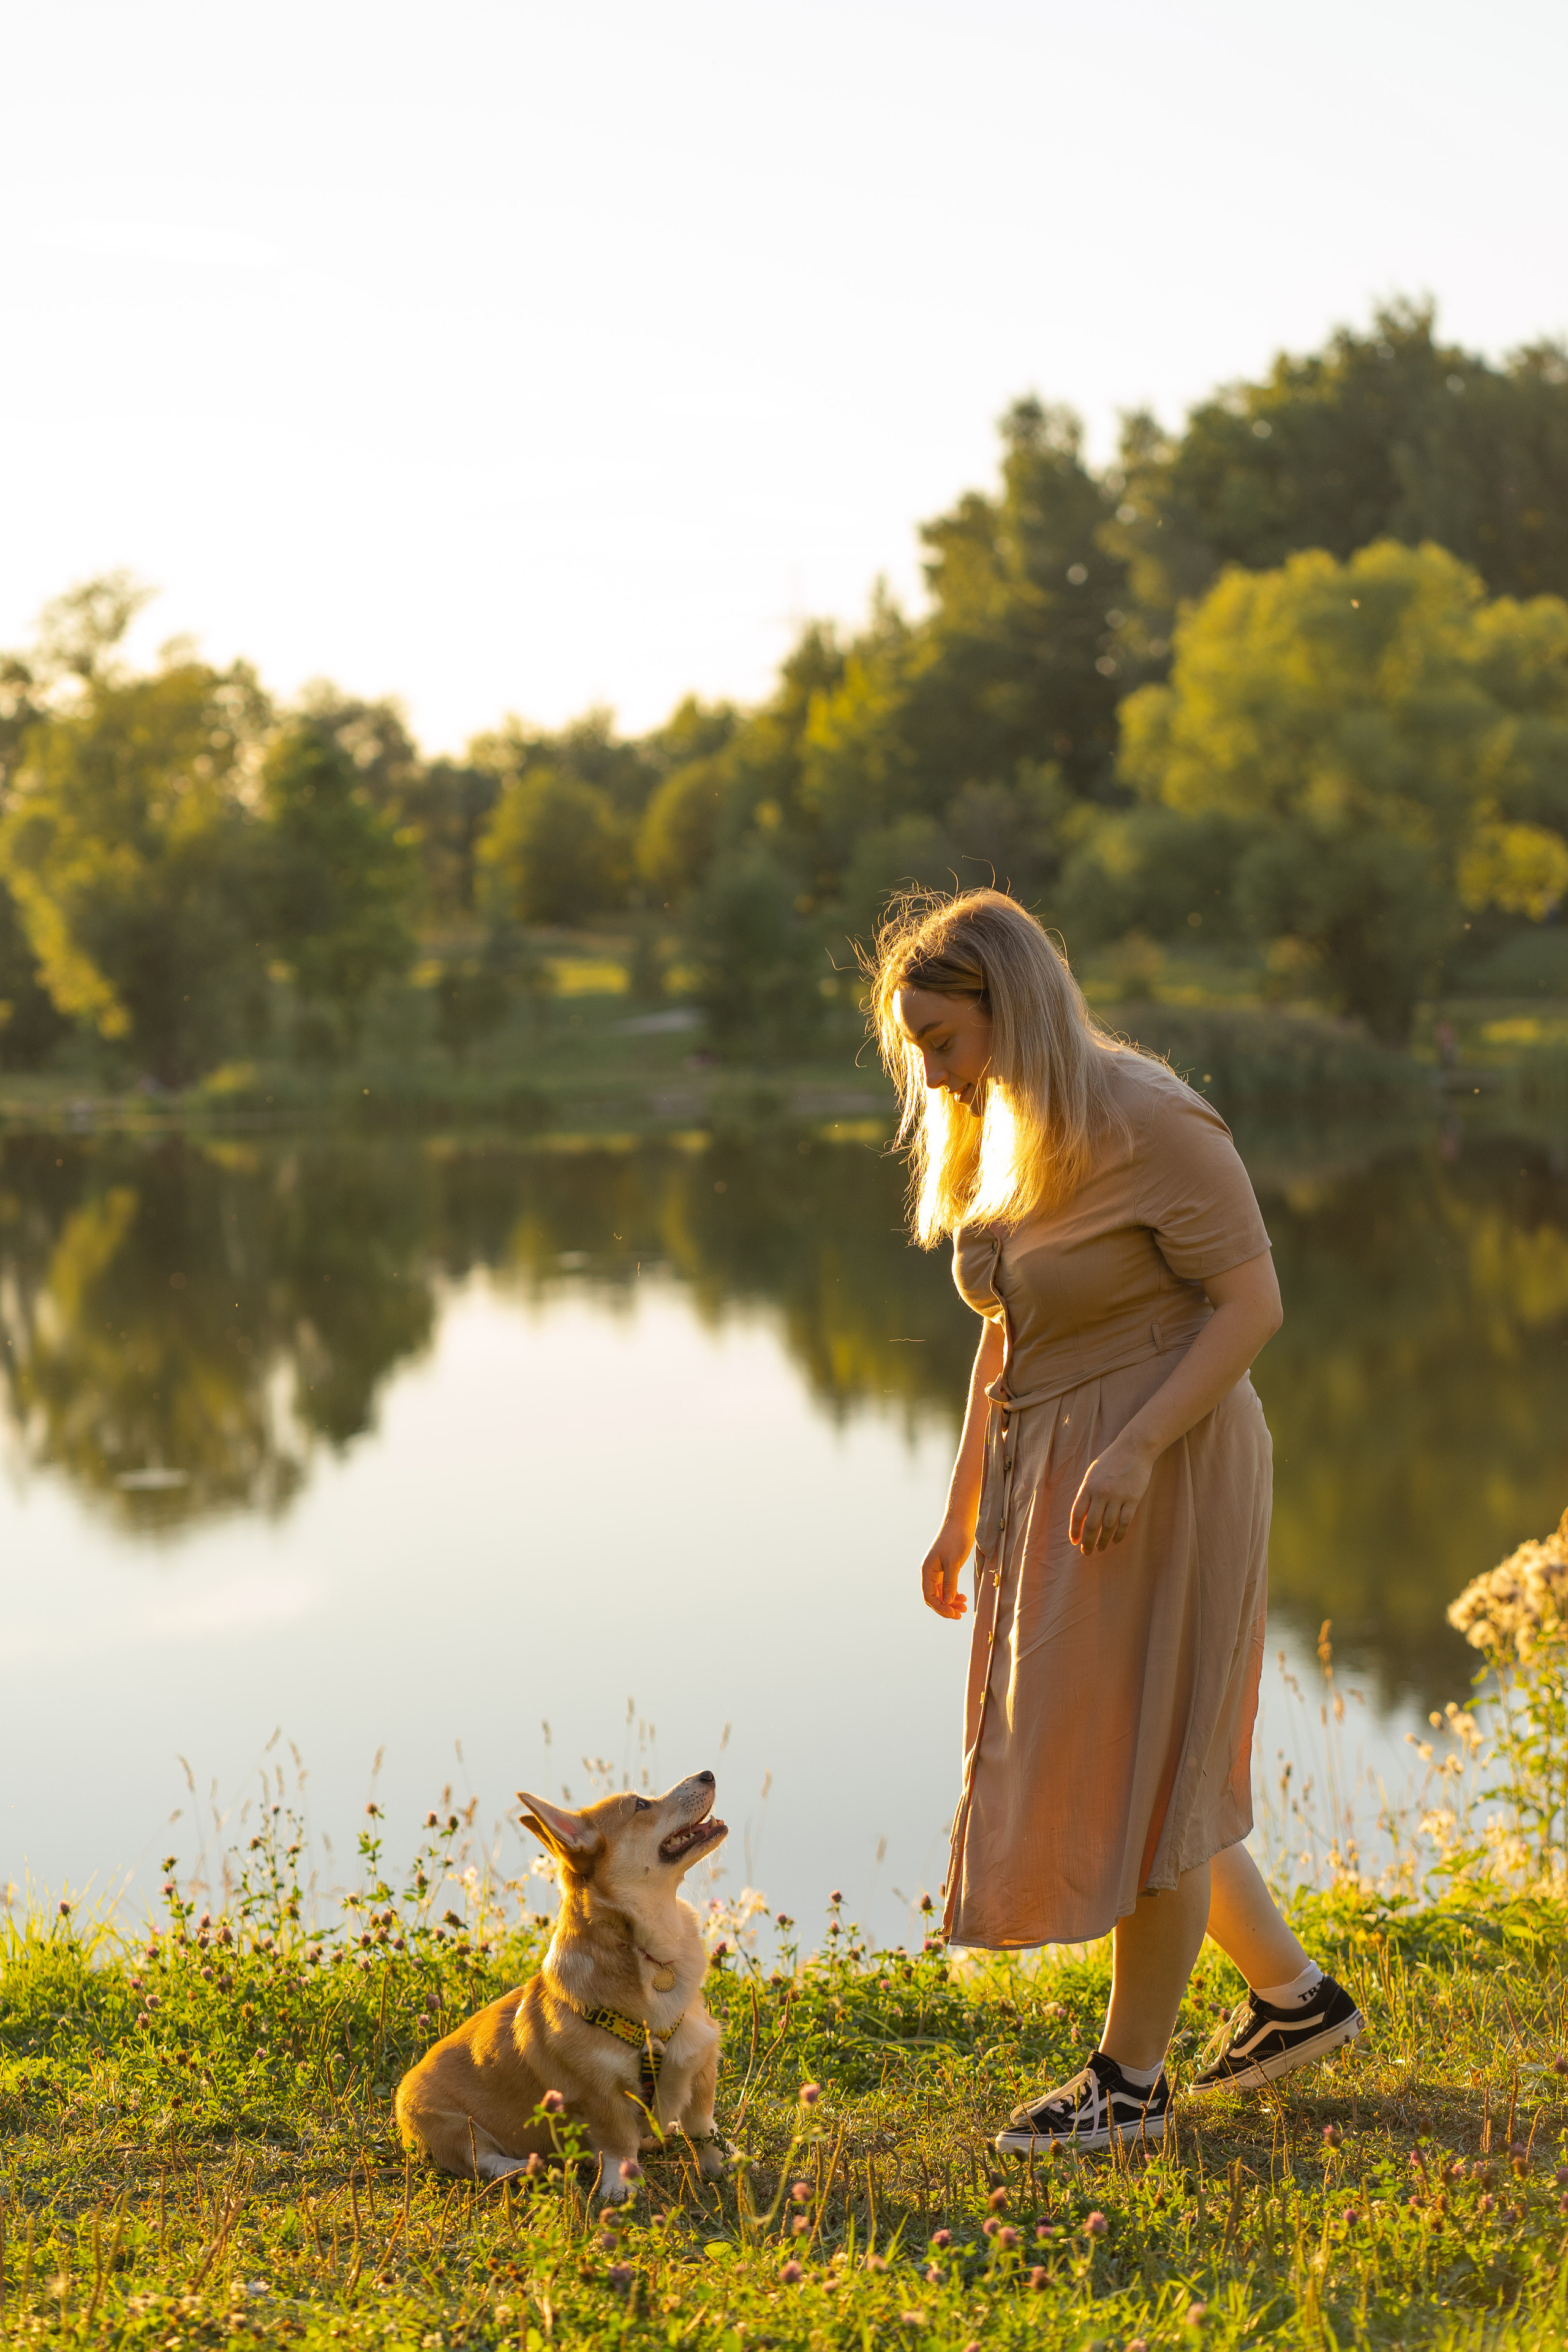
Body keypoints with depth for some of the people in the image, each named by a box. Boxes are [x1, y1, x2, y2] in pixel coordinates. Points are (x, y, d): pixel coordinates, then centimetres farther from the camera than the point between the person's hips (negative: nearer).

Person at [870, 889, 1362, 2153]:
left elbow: (1252, 1304, -17)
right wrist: (961, 1516, 14)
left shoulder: (1151, 1124, -18)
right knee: (1101, 1760, 15)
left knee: (1139, 1761, 0)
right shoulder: (1003, 1135, 7)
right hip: (1051, 1481, 9)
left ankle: (1132, 2078, 13)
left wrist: (1134, 1451, -25)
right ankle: (1296, 1995, 31)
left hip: (1161, 1474, -9)